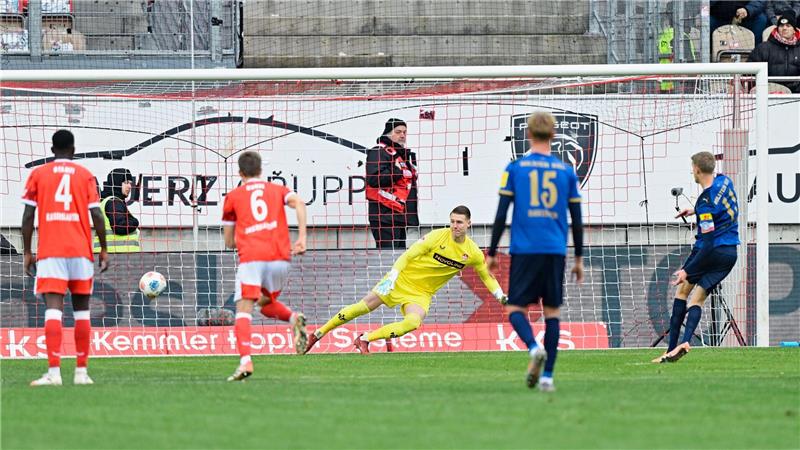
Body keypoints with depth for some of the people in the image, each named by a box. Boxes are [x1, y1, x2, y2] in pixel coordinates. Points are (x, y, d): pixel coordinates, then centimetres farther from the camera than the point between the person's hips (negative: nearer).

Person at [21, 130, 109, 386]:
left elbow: (28, 216, 2)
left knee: (53, 308, -9)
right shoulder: (85, 175, 7)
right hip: (80, 250, 1)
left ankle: (54, 372, -21)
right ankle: (81, 372, 9)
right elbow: (96, 215, 1)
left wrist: (27, 252, 7)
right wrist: (104, 250, 8)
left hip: (49, 252, -1)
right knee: (81, 309, 10)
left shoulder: (38, 175, 7)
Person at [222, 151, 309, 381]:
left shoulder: (233, 196, 16)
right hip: (280, 257, 3)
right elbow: (299, 202, -2)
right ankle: (294, 318, -7)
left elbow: (229, 242, 19)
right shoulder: (277, 190, 20)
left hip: (251, 258, -3)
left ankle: (245, 361, -28)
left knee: (244, 309, -7)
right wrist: (302, 238, -5)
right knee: (266, 303, 24)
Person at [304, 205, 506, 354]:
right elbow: (408, 255, -13)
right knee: (364, 306, -5)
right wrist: (392, 276, -23)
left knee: (413, 322, -27)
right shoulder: (438, 236, -15)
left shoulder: (473, 253, -5)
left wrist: (501, 297, 4)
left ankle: (365, 339, -13)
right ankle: (318, 334, 10)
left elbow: (486, 276, 12)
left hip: (421, 293, 2)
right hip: (403, 279, -2)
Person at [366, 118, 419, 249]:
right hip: (384, 215, -10)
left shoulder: (404, 154, 23)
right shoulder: (379, 152, -9)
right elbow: (373, 179, -22)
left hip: (400, 215, 10)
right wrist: (398, 172, -20)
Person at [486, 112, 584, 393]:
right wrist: (578, 258, 18)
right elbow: (576, 220, 9)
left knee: (515, 309, 3)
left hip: (524, 251, -2)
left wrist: (492, 253, 7)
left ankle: (534, 348, -27)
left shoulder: (515, 168, 1)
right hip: (555, 252, 2)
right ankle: (547, 376, 3)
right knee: (552, 312, 8)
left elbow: (501, 215, -1)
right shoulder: (566, 171, 7)